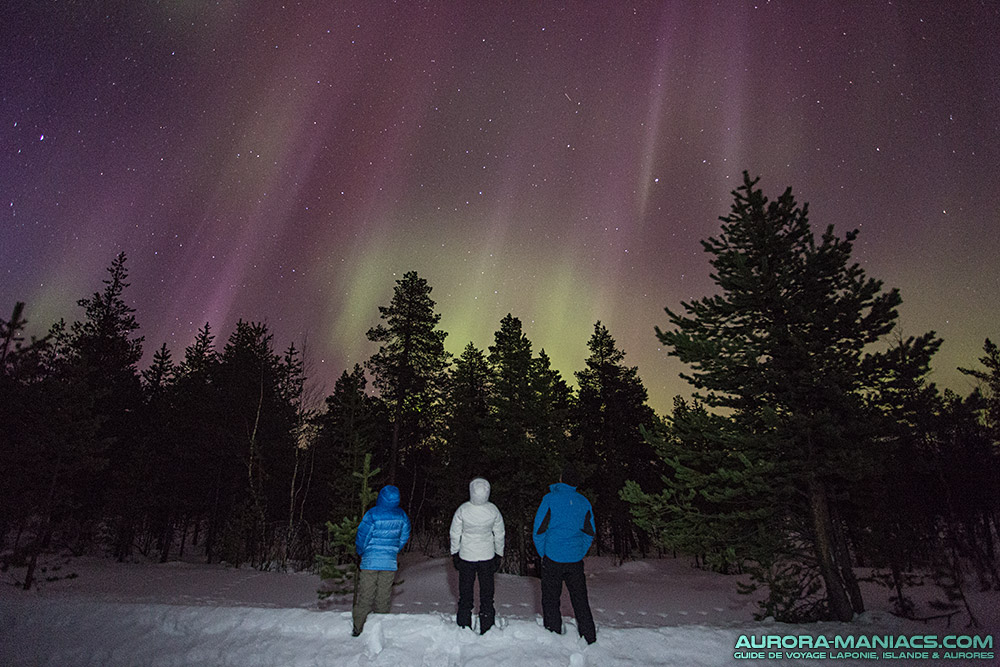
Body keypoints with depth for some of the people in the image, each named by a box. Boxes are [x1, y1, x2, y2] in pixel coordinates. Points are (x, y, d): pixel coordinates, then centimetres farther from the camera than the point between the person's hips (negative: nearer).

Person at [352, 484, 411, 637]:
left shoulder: (372, 514, -14)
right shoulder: (401, 515, -2)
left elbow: (362, 537, -8)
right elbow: (404, 537, 8)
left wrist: (361, 552, 11)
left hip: (370, 561, -3)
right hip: (390, 563, 3)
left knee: (365, 596, 7)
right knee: (383, 598, 14)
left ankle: (358, 628, 12)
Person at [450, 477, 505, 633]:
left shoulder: (463, 510, -17)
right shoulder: (493, 510, -13)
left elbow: (454, 534, -7)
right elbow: (499, 535, -2)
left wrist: (454, 553, 7)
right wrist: (499, 554, 11)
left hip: (466, 556, -1)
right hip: (487, 556, 1)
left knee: (465, 593, 13)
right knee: (487, 593, 12)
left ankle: (464, 628, 20)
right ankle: (487, 629, 18)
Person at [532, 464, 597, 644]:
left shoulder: (550, 499, -8)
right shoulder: (584, 502, 3)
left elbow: (538, 530, -7)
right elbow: (590, 534, 8)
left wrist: (543, 554, 4)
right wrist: (580, 553, 15)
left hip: (553, 559, -3)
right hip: (575, 561, 4)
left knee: (551, 599, 10)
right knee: (580, 599, 16)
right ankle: (589, 637, 23)